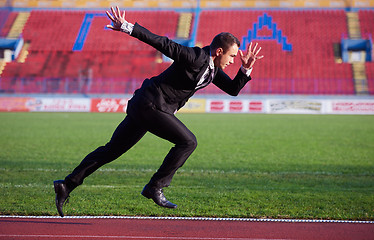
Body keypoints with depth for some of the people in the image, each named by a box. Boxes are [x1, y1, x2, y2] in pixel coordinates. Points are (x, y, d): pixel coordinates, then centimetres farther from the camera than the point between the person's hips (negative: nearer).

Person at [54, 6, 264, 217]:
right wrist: (127, 27, -24)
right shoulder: (195, 57, -17)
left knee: (112, 150, 10)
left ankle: (67, 185, 12)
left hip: (143, 107, 9)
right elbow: (162, 43, -20)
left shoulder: (213, 69, 11)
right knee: (188, 142, -10)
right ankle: (155, 187, -7)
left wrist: (246, 69, 0)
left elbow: (233, 89, 17)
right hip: (151, 106, -9)